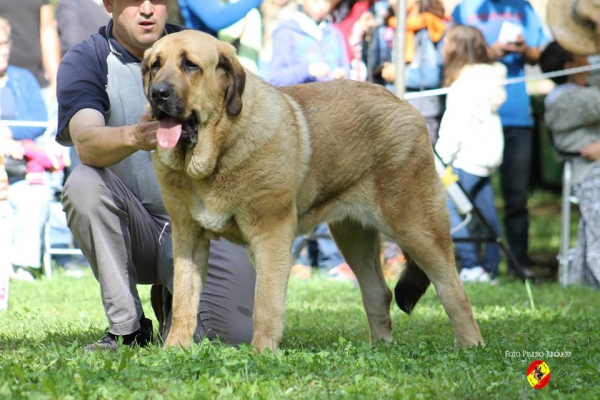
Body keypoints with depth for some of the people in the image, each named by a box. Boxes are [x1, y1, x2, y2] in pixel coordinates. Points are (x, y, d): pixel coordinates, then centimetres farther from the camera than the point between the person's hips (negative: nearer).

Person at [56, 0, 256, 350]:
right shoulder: (83, 62, -6)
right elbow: (86, 143, -25)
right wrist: (133, 137, -47)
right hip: (133, 228, -1)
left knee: (237, 333, -22)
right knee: (84, 183, -32)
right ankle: (127, 327, -17)